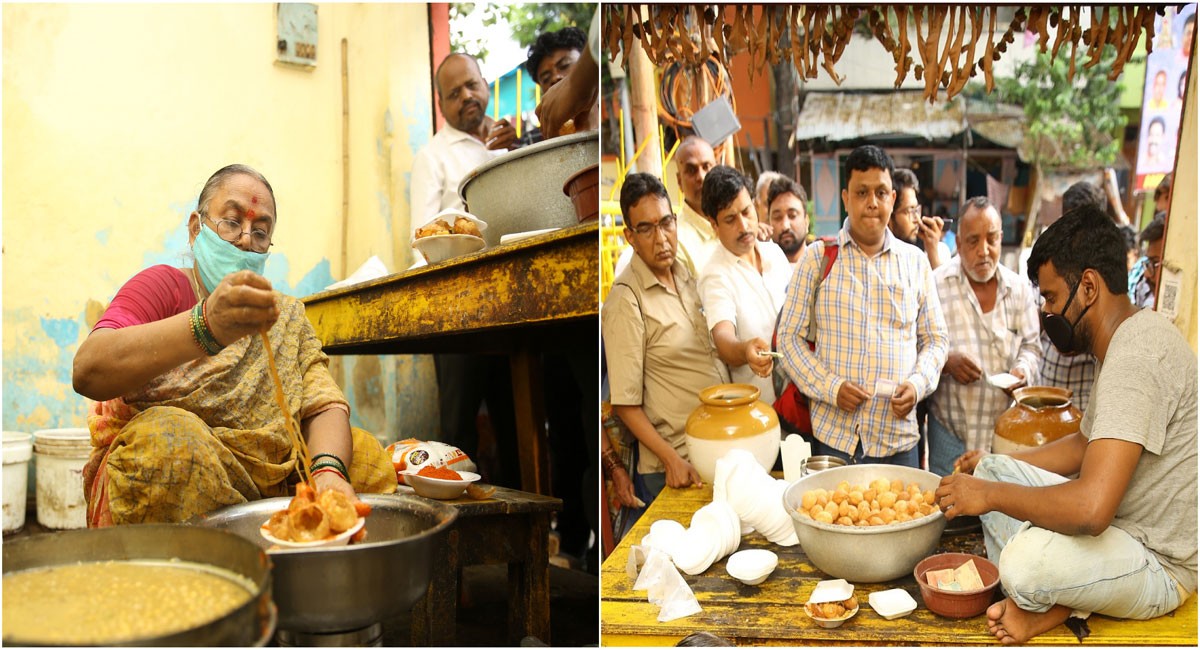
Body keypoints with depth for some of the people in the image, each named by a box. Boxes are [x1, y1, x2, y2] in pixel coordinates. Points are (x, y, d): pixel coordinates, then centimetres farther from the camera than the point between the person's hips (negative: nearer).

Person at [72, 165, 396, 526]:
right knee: (168, 435, -33)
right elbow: (86, 372, -20)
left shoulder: (287, 316, 14)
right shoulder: (162, 287, -1)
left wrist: (329, 469, -23)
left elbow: (324, 406, 2)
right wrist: (205, 327, -38)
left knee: (365, 452, -15)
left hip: (266, 482, 4)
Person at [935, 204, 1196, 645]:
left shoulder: (1135, 357, -28)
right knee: (991, 469, 9)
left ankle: (1047, 604, -1)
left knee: (1027, 559, -36)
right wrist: (995, 465, 11)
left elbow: (1092, 507, -36)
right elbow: (1085, 444, 20)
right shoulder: (1130, 339, 7)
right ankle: (1030, 600, -5)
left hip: (1160, 563, -10)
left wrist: (991, 495, -22)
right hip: (1124, 524, 11)